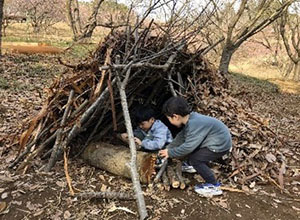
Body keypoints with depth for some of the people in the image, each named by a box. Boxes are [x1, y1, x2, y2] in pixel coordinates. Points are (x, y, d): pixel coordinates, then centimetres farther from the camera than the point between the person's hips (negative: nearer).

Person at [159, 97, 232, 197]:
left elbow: (188, 146, -26)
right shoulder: (190, 119, 2)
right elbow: (181, 136, 12)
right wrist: (168, 149, 9)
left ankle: (213, 186, 0)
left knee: (193, 159, -10)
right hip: (221, 140, 10)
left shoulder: (194, 124, -28)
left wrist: (170, 153, -13)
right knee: (193, 153, 15)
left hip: (221, 146, -10)